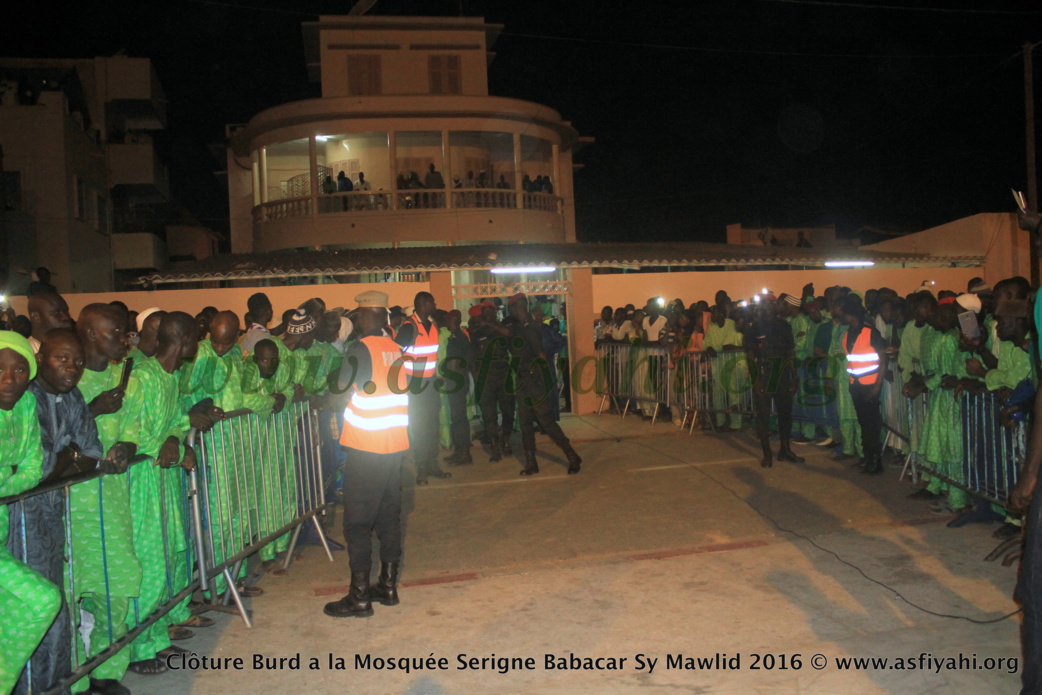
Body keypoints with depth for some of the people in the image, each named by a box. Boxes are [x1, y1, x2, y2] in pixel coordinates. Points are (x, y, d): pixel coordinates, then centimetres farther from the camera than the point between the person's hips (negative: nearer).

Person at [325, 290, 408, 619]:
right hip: (395, 444, 7)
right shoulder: (396, 349, 8)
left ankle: (359, 597, 4)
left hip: (365, 447, -7)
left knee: (358, 522, 0)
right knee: (389, 516, 14)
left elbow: (341, 397, -12)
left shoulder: (360, 349, -13)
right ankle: (388, 586, 22)